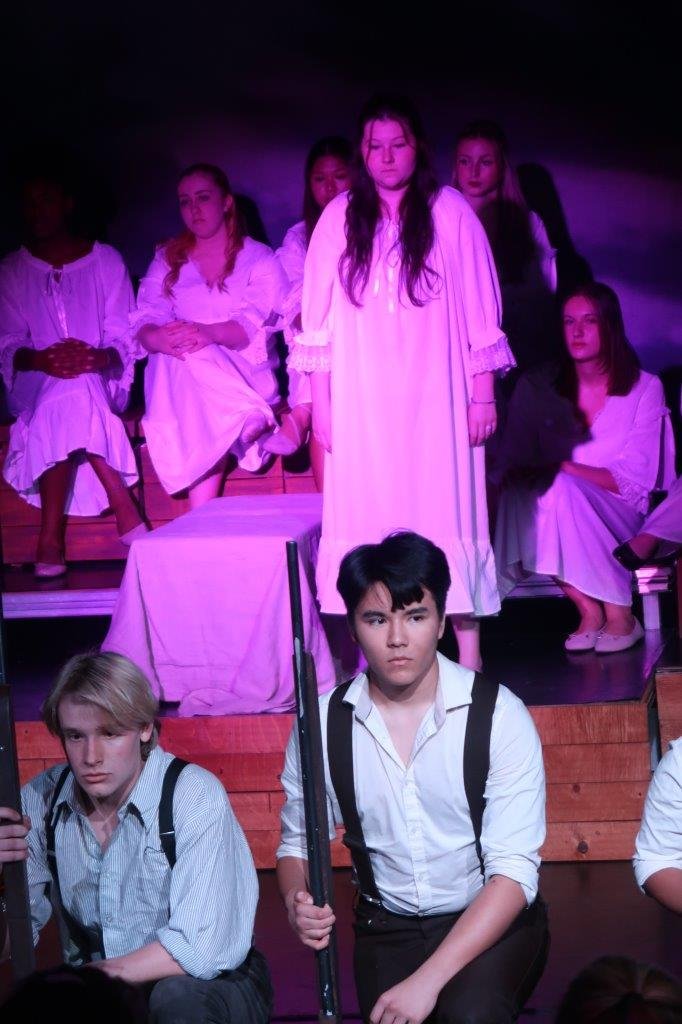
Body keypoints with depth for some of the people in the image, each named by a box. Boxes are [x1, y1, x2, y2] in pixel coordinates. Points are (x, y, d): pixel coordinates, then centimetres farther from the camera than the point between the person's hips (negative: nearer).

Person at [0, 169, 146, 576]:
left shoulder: (106, 261, 10)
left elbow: (125, 340, 2)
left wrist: (99, 357, -22)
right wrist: (42, 360, -20)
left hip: (101, 381, -1)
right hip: (36, 386, 1)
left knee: (71, 399, -37)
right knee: (70, 395, -36)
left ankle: (52, 539, -35)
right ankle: (127, 519, -37)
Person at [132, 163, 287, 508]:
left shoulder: (260, 259, 7)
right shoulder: (168, 261, 17)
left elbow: (254, 325, -11)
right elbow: (144, 321, 0)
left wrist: (209, 333, -35)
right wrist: (159, 337, -29)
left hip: (246, 373, -2)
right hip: (179, 375, 2)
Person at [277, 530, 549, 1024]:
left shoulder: (498, 716, -14)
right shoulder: (322, 723, -5)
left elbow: (514, 871, -18)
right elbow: (297, 843, 8)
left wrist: (427, 980, -27)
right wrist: (298, 903, -16)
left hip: (493, 923, -3)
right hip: (387, 929, 4)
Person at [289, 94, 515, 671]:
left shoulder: (450, 212, 1)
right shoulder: (340, 217, 5)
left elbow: (480, 309, 2)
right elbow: (319, 316, 7)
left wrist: (483, 392, 0)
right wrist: (320, 400, 4)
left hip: (435, 396, -2)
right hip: (362, 400, 2)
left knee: (447, 510, -3)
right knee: (370, 514, -1)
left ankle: (468, 649, 1)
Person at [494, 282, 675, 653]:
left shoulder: (644, 389, -1)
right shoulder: (537, 388, 5)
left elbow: (634, 480, -8)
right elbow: (513, 461, 4)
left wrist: (561, 467, -19)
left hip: (619, 519, -2)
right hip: (561, 513, 2)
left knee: (560, 488, -33)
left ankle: (620, 615, -22)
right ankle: (589, 610, -18)